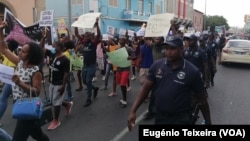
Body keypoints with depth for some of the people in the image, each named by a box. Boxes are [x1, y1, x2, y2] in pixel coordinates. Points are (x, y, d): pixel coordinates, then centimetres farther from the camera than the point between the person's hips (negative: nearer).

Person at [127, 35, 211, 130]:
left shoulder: (192, 71, -13)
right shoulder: (156, 65, -6)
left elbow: (201, 99, -4)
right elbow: (145, 88, -6)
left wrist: (208, 122, 2)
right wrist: (133, 110, -16)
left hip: (181, 120, -3)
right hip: (159, 117, 4)